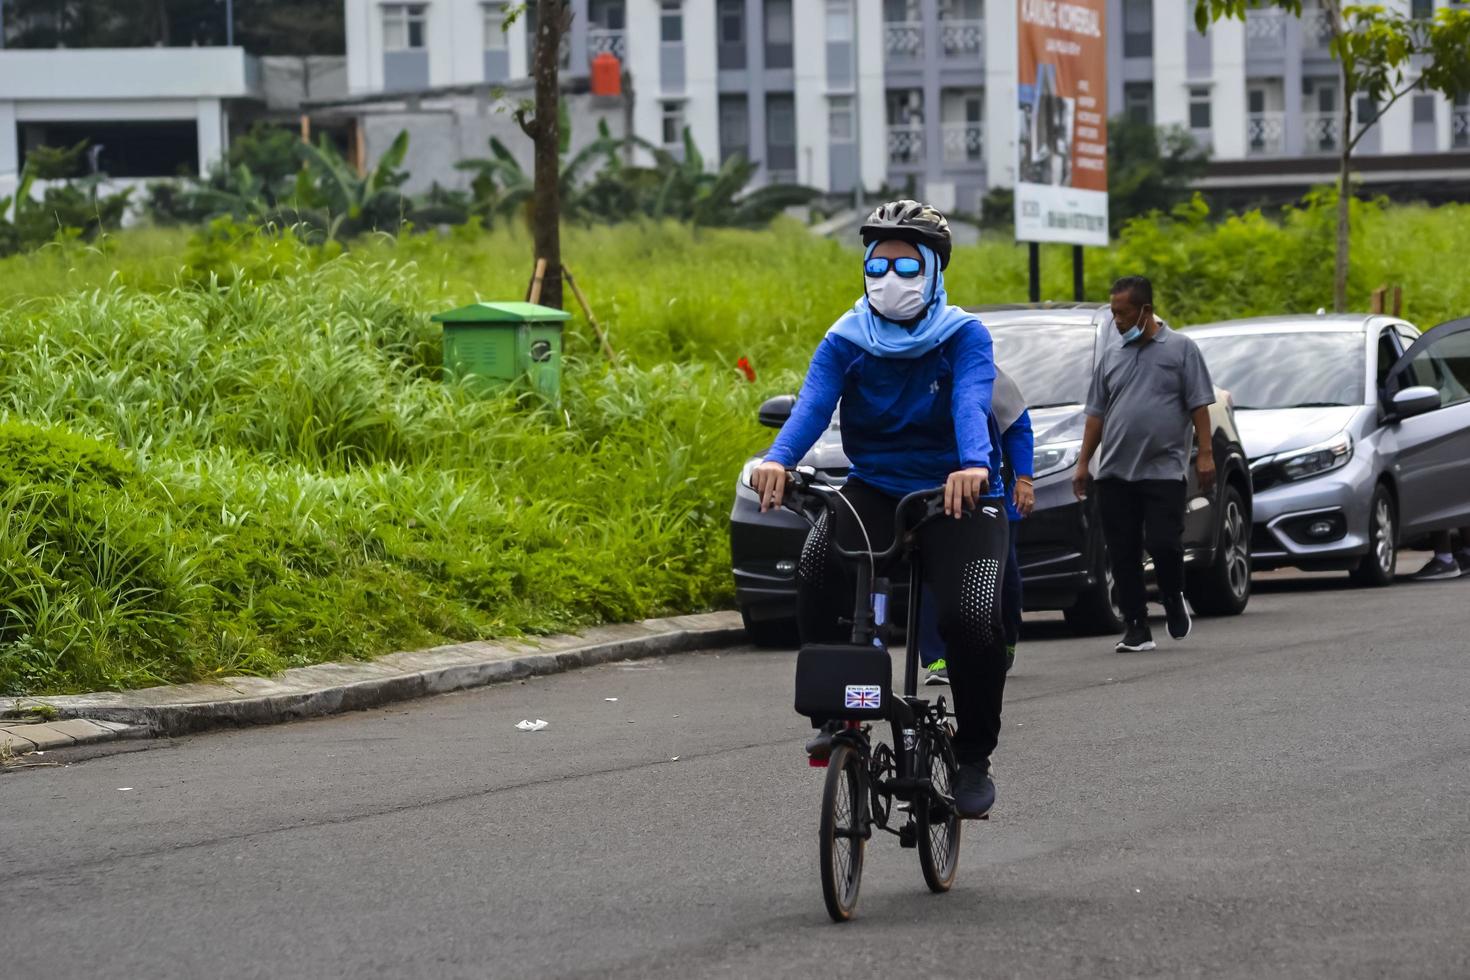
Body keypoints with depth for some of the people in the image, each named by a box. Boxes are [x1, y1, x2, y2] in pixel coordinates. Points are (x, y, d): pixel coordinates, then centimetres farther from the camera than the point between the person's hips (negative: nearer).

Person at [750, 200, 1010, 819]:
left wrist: (974, 464, -48)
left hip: (958, 496, -2)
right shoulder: (846, 342, 0)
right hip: (875, 491, 2)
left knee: (971, 618, -24)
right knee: (819, 563, -31)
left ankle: (974, 757, 0)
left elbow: (971, 403, -25)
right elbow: (813, 403, -17)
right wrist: (778, 459, -39)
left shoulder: (964, 337, -6)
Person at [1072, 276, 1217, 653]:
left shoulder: (1180, 349, 3)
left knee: (1164, 544, -12)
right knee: (1123, 554, 1)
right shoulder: (1112, 354, 15)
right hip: (1115, 473, 4)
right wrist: (1083, 462, 12)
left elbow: (1199, 406, 1)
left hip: (1163, 469, -4)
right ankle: (1137, 629, 6)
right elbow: (1097, 412, 17)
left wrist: (1205, 453, -7)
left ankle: (1174, 602, 16)